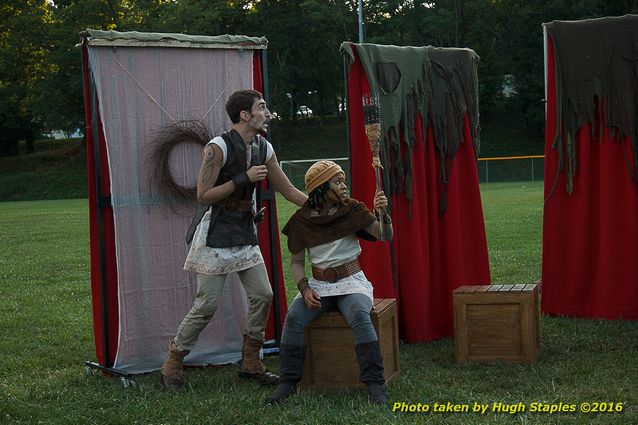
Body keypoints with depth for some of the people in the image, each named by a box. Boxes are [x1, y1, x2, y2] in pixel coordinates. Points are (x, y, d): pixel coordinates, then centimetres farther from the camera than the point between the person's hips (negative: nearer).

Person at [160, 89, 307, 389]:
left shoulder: (264, 149, 5)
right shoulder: (218, 148, -17)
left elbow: (288, 190, 10)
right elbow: (203, 196, -18)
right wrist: (244, 179, -21)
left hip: (245, 234, 7)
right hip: (216, 233, -7)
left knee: (262, 295, 2)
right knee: (207, 305, -5)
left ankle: (250, 363, 17)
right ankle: (171, 366, 10)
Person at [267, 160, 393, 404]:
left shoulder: (352, 210, -2)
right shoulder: (302, 219, 0)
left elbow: (385, 236, -10)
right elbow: (297, 262, 6)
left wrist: (383, 213, -30)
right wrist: (305, 289, -11)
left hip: (351, 282, -1)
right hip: (318, 284, 2)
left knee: (360, 317, -33)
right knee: (293, 318, -26)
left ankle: (375, 384, -27)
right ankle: (287, 383, -13)